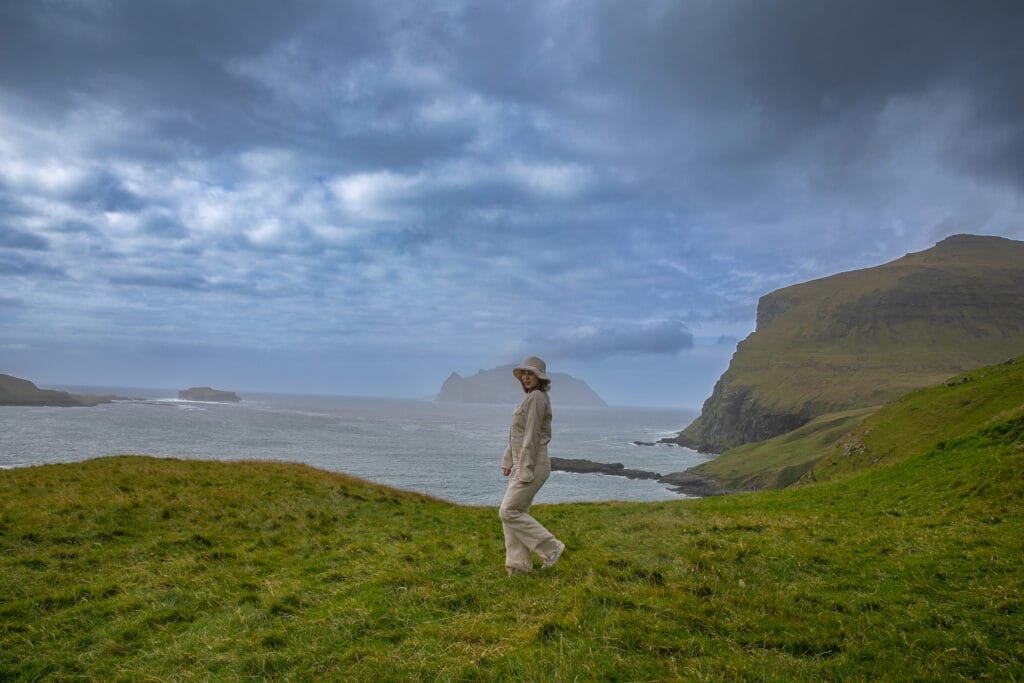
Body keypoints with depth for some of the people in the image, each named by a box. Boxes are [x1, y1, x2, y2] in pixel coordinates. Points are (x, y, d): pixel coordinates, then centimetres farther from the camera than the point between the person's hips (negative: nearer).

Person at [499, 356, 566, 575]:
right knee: (513, 512, 8)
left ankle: (551, 547, 0)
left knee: (508, 512, -8)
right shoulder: (531, 398, 16)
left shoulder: (536, 398, -15)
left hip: (532, 465, -10)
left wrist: (526, 471, -21)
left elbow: (532, 436, -20)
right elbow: (518, 434, 20)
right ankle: (519, 563, 13)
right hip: (521, 464, 10)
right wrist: (508, 460, 18)